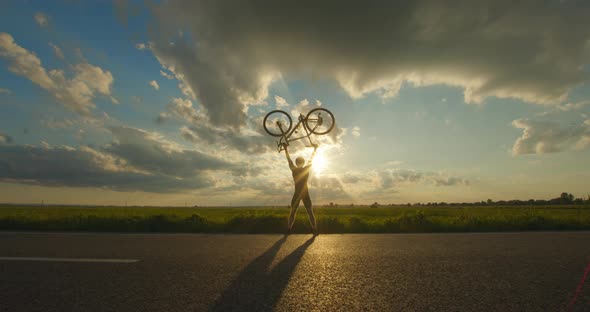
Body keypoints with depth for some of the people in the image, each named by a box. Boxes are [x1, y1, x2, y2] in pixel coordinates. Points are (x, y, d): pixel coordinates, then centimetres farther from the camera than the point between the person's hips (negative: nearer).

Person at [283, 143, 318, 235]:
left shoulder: (294, 169, 0)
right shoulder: (306, 169, -2)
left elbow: (288, 159, 10)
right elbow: (311, 158, 8)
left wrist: (286, 148, 21)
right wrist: (315, 148, 20)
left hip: (297, 194, 1)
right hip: (305, 194, -1)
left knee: (292, 212, 8)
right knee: (310, 213, 4)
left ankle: (288, 230, 5)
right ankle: (315, 230, 0)